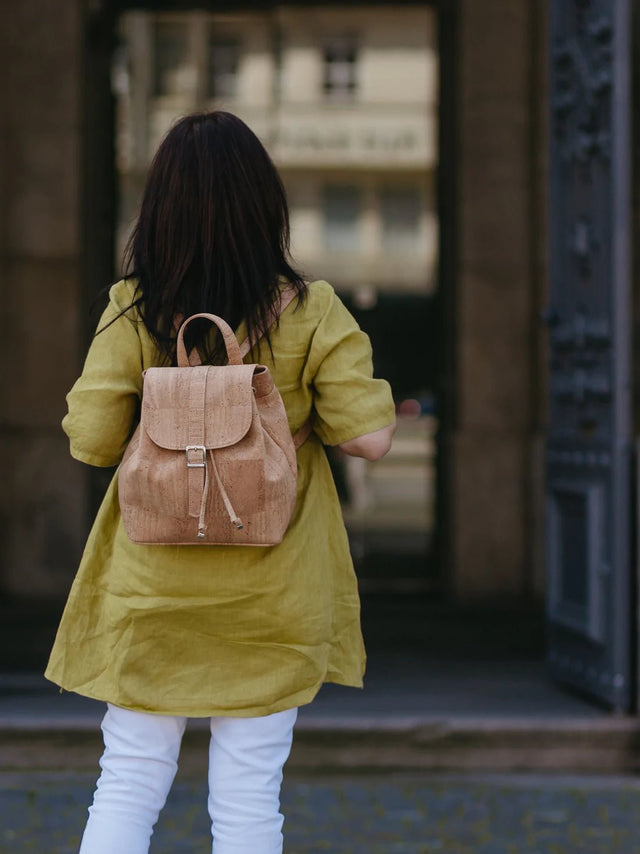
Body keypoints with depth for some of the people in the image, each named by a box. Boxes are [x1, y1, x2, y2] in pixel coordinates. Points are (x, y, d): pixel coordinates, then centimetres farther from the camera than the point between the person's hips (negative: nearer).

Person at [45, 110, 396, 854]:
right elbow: (370, 436, -10)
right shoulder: (309, 313, -8)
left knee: (127, 784, 11)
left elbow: (91, 441, -8)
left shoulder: (131, 311, -7)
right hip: (272, 597, 0)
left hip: (149, 591, 1)